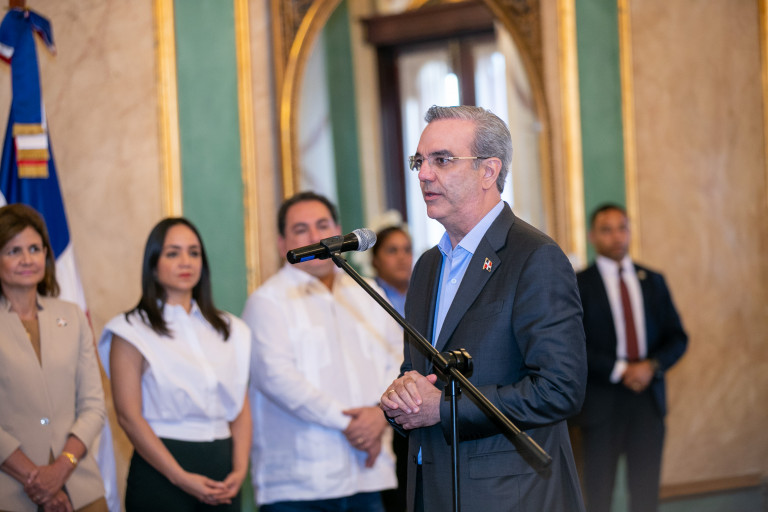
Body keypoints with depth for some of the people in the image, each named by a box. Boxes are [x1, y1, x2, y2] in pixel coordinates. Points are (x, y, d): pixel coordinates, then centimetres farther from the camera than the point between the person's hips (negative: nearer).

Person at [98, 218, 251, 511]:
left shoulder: (229, 330, 13)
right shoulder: (132, 331, -1)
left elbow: (241, 409, 9)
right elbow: (129, 415, -9)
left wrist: (240, 469, -6)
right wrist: (181, 477, -15)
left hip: (221, 469, 4)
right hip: (161, 473, -4)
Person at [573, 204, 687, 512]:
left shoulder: (653, 281, 13)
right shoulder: (579, 285, -1)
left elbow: (677, 338, 11)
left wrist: (652, 366, -8)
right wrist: (620, 371, -15)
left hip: (648, 398, 4)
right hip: (601, 402, -4)